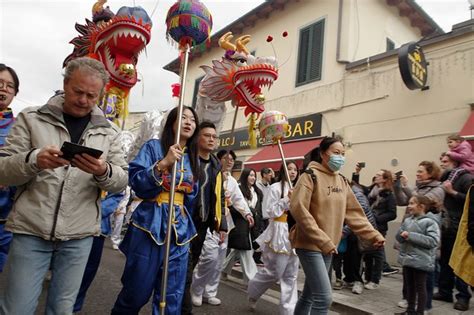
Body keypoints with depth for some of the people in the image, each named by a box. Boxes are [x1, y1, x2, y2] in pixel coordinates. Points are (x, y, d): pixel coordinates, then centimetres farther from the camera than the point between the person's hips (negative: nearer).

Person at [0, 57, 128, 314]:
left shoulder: (108, 131, 6)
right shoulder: (31, 118, 2)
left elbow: (121, 181, 2)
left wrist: (103, 172, -21)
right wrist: (34, 160, -24)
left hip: (79, 235, 2)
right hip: (30, 230, -1)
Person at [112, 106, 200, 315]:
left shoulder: (193, 158, 12)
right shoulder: (154, 146, -1)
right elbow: (136, 182, -12)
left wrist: (187, 231, 15)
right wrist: (164, 163, -22)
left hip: (180, 231, 4)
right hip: (150, 226, -4)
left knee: (172, 296, 7)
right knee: (137, 291, 5)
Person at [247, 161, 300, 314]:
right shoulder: (276, 187, -6)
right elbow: (272, 212, -10)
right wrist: (287, 200, -17)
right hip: (280, 232, -6)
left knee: (290, 276, 9)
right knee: (274, 272, 1)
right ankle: (253, 292, 27)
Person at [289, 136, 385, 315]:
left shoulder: (342, 181, 10)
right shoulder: (310, 176, -12)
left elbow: (353, 212, 13)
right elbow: (298, 209, -20)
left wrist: (373, 234, 3)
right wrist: (322, 241, -22)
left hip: (328, 246, 7)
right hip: (310, 245, -7)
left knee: (309, 295, 17)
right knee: (324, 297, -9)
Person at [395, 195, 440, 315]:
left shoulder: (430, 222, -13)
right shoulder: (408, 220, 5)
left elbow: (433, 240, -23)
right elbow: (398, 237, 11)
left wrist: (411, 236, -24)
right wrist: (402, 234, -13)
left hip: (421, 261, -6)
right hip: (407, 258, 7)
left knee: (420, 287, 8)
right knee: (410, 286, 18)